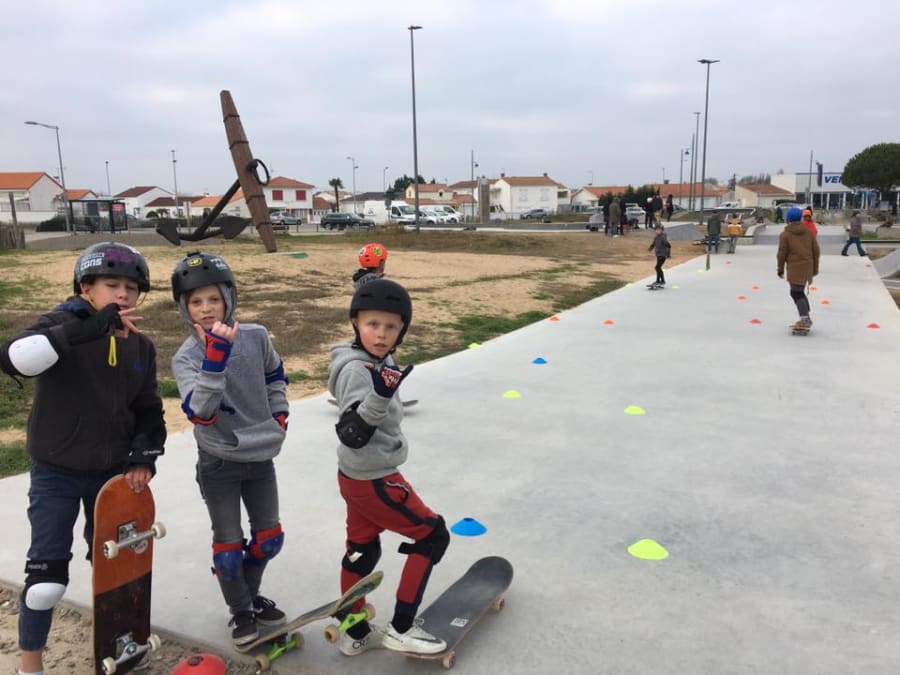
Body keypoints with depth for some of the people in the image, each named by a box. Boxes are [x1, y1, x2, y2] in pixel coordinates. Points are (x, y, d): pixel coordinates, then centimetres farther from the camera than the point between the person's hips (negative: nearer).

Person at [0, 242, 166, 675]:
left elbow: (149, 411, 9)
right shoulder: (64, 326, -15)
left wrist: (144, 458, -4)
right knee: (47, 577, 0)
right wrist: (91, 327, -41)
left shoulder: (141, 348, 1)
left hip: (113, 474, 5)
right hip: (55, 476, -5)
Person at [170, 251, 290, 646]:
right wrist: (216, 355, -37)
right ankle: (240, 612, 31)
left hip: (261, 456, 4)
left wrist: (279, 413, 7)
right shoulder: (185, 357, -14)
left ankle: (251, 594, 43)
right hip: (218, 464, -3)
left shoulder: (256, 337, -6)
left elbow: (275, 374, 16)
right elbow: (200, 412, -30)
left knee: (270, 537, 17)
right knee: (228, 545, 7)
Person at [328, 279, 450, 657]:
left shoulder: (376, 362, 3)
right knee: (433, 536, 3)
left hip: (360, 477, 9)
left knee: (362, 552, 19)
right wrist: (379, 397, -48)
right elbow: (352, 435, -35)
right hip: (374, 481, -9)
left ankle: (356, 635, 36)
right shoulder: (357, 370, -25)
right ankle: (400, 629, 11)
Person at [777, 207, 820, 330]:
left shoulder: (785, 234, -4)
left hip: (794, 268, -6)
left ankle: (805, 319, -13)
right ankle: (805, 318, 20)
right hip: (807, 268, 6)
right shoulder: (808, 232, 11)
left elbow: (782, 253, -6)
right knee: (799, 292, 17)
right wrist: (815, 268, 20)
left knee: (796, 293, -5)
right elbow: (816, 250, 12)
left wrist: (780, 269, 4)